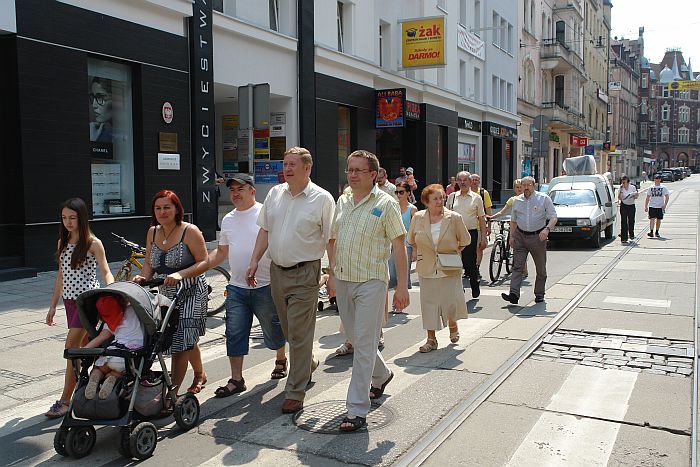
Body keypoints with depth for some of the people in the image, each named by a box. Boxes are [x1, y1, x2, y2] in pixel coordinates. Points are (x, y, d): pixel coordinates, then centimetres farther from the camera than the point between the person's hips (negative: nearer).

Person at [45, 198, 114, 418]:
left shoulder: (93, 243, -7)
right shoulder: (62, 243, 11)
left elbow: (106, 272, -9)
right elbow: (61, 275, 16)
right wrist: (53, 305, 15)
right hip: (70, 300, 6)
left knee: (72, 346, -10)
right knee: (85, 346, 11)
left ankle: (65, 401, -5)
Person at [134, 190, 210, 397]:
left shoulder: (190, 231, -11)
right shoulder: (153, 232, 8)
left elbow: (204, 262, -15)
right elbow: (148, 262, 13)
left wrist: (180, 274, -26)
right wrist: (143, 278, -8)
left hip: (190, 293, -6)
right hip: (165, 294, 6)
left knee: (181, 341, -11)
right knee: (187, 339, 19)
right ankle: (200, 374, 43)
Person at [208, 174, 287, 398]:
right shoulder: (228, 220, 13)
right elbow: (222, 251, 19)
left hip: (266, 286, -5)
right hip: (236, 287, 5)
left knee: (273, 331, 10)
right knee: (234, 334, 3)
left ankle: (281, 360, 38)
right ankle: (236, 379, 11)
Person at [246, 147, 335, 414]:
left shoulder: (322, 199, -7)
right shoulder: (275, 194, 8)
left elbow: (331, 239, -7)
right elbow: (265, 230, 13)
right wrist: (255, 261, 7)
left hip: (305, 274, -6)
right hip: (277, 270, 6)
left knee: (299, 334, -4)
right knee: (289, 329, 18)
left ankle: (295, 392, 7)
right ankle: (309, 363, 44)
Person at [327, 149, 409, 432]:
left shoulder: (385, 204, -8)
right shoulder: (342, 202, 10)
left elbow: (399, 246, -8)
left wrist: (402, 286, -11)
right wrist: (332, 274, 16)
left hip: (370, 281, -6)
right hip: (343, 281, 7)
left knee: (364, 345, -6)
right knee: (354, 337, 19)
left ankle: (357, 410, -1)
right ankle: (381, 375, 46)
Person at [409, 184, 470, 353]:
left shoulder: (454, 218, -6)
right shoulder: (418, 217, -1)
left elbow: (465, 241, 8)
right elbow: (412, 240, 18)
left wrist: (454, 253, 4)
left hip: (449, 268, -2)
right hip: (426, 268, 2)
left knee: (451, 302, -3)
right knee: (428, 302, 3)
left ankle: (453, 325, 31)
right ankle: (431, 339, 15)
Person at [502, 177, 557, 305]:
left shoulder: (544, 199, -1)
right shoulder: (517, 200, 10)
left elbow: (553, 217, -5)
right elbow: (513, 220, 18)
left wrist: (547, 229, -24)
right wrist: (511, 236, 8)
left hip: (537, 237, -2)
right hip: (520, 236, 2)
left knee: (541, 268, 7)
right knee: (517, 266, -9)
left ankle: (539, 294, 21)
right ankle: (514, 294, -16)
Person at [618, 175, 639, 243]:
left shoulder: (633, 187, 0)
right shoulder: (621, 188, -3)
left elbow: (636, 197, 6)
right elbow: (619, 198, -13)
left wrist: (635, 195, -15)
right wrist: (620, 190, -19)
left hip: (631, 206, 1)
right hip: (623, 206, -1)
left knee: (631, 221, 7)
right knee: (624, 222, -5)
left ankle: (631, 234, 32)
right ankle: (624, 238, -5)